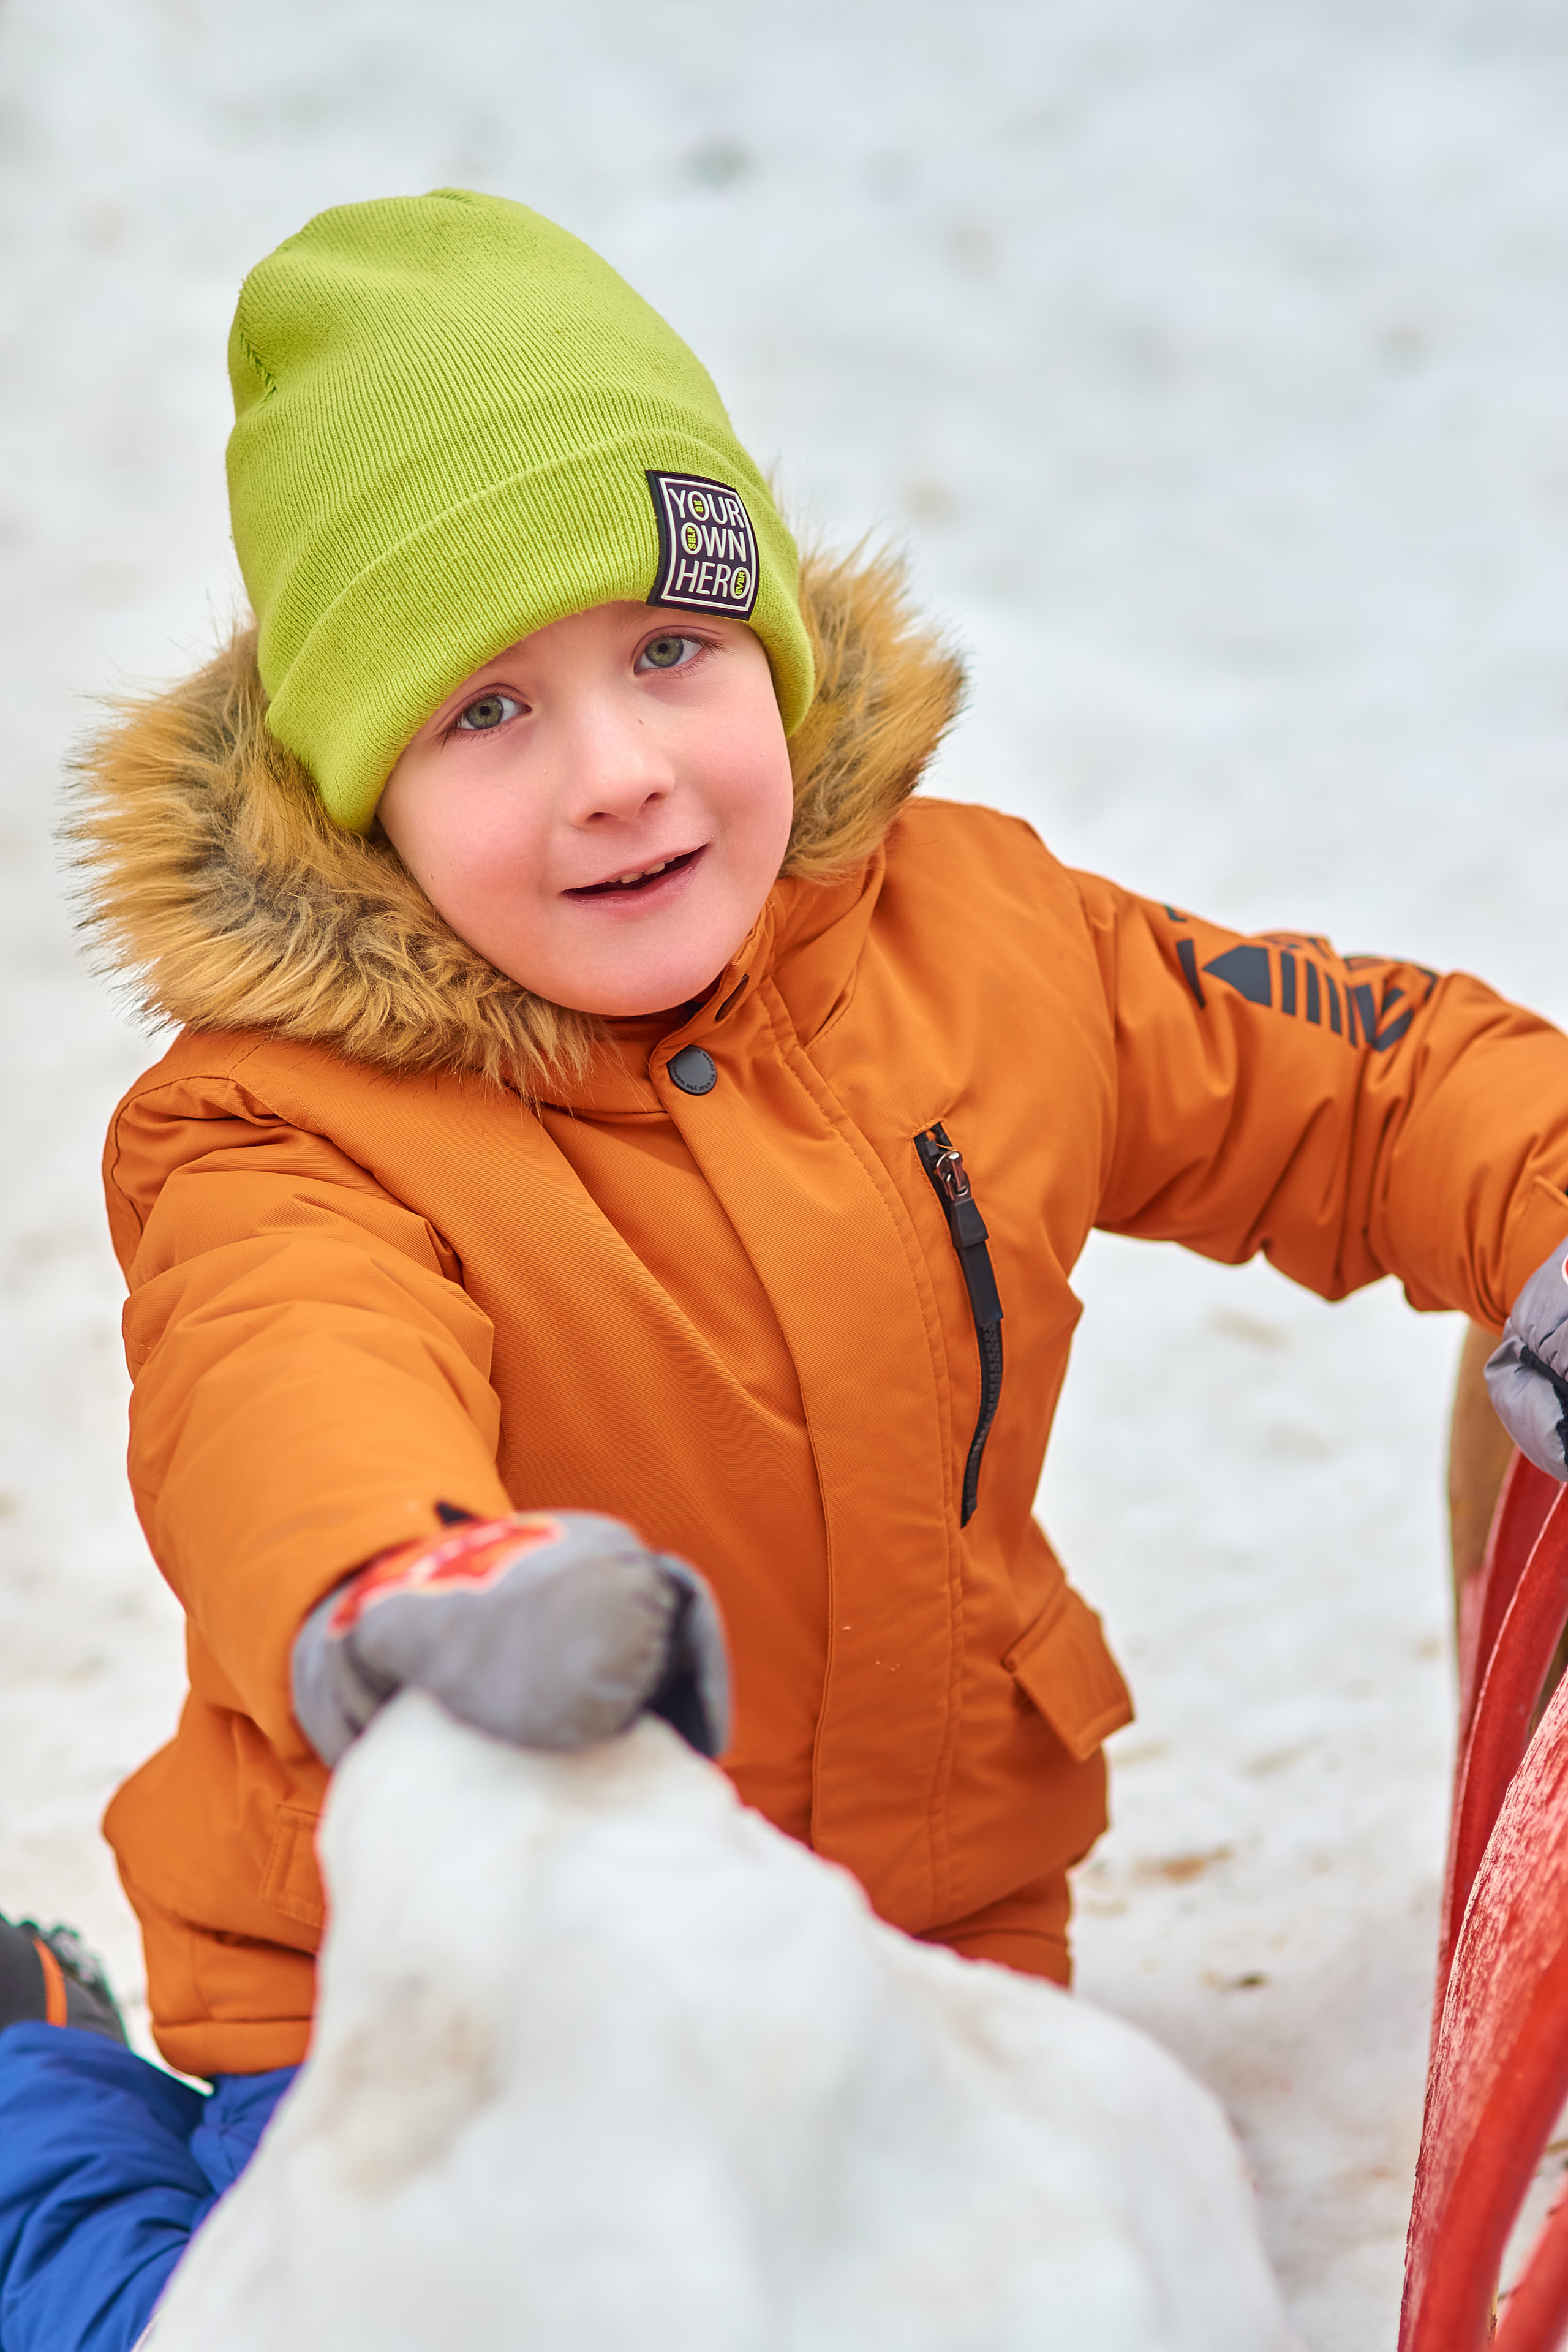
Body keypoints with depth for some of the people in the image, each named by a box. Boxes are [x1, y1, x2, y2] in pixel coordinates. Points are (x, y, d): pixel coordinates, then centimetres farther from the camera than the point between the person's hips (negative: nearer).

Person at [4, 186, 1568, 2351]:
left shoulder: (972, 938, -3)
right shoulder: (289, 1131, -20)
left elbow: (1369, 1077, 9)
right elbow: (287, 1401, -43)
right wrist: (404, 1593, -66)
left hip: (925, 1933, 4)